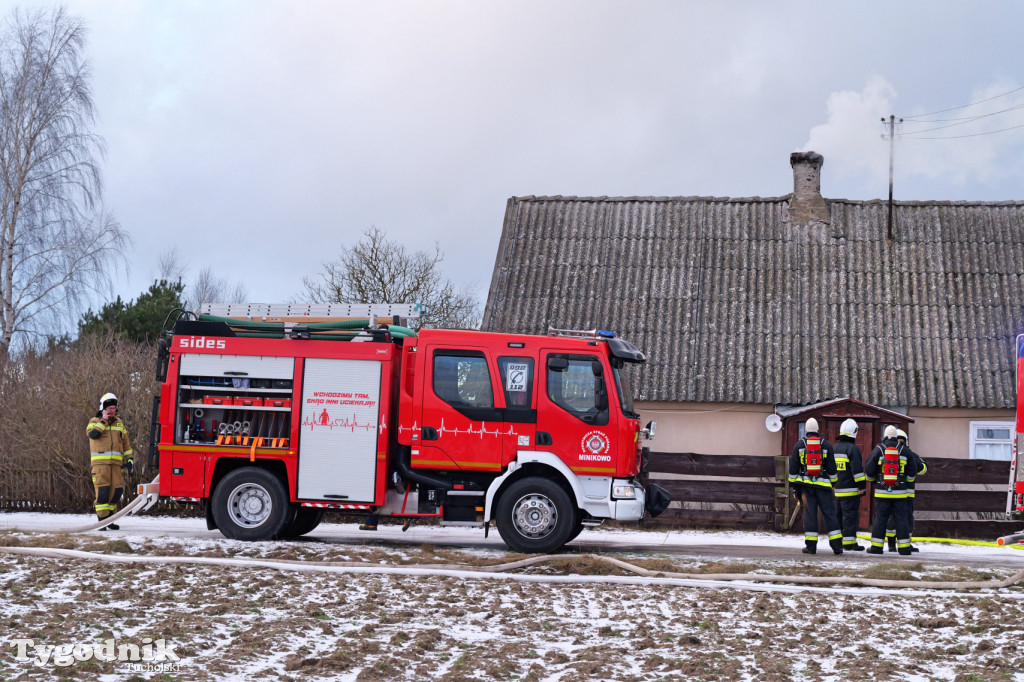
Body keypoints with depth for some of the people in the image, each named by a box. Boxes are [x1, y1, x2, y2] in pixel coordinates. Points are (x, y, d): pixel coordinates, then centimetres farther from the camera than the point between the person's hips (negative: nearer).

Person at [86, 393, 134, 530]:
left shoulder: (120, 423, 21)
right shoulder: (95, 421, 8)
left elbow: (126, 443, 23)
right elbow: (93, 434, -15)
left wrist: (129, 459, 13)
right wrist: (104, 420, -10)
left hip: (116, 462, 4)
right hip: (100, 462, -4)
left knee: (116, 490, 0)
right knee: (102, 490, -12)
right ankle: (102, 520, -11)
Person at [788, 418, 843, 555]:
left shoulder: (799, 444, 4)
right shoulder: (826, 445, 3)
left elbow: (793, 467, 5)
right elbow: (832, 468, 5)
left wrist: (794, 485, 11)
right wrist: (833, 483, 14)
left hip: (806, 484, 0)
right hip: (823, 484, 0)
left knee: (809, 513, 1)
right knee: (829, 513, 2)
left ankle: (810, 546, -1)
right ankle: (837, 545, 0)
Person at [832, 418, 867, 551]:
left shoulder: (834, 448, 15)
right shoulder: (852, 448, -12)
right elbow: (857, 469, -17)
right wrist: (862, 485, -14)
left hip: (837, 489, 8)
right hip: (850, 489, -8)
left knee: (839, 515, 14)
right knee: (850, 515, -6)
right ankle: (849, 543, -9)